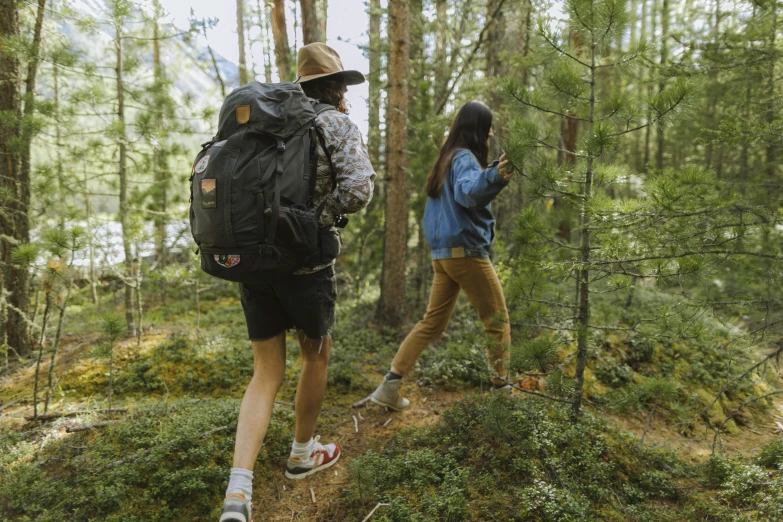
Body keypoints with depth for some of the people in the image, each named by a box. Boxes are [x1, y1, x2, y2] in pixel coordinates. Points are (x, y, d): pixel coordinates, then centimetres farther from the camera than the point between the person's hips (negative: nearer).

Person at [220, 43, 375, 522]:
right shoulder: (339, 125, -2)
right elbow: (359, 191, -16)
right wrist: (324, 210, 1)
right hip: (307, 260, -5)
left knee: (268, 374, 10)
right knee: (317, 355, 19)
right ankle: (302, 454, 37)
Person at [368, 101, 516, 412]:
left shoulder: (448, 159, 17)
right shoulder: (465, 158, -10)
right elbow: (467, 191, -33)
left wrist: (494, 178, 31)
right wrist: (493, 177, -52)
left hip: (443, 254, 9)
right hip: (467, 251, -9)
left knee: (432, 323, 10)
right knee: (498, 321, 4)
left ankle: (391, 385, 5)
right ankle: (500, 387, 8)